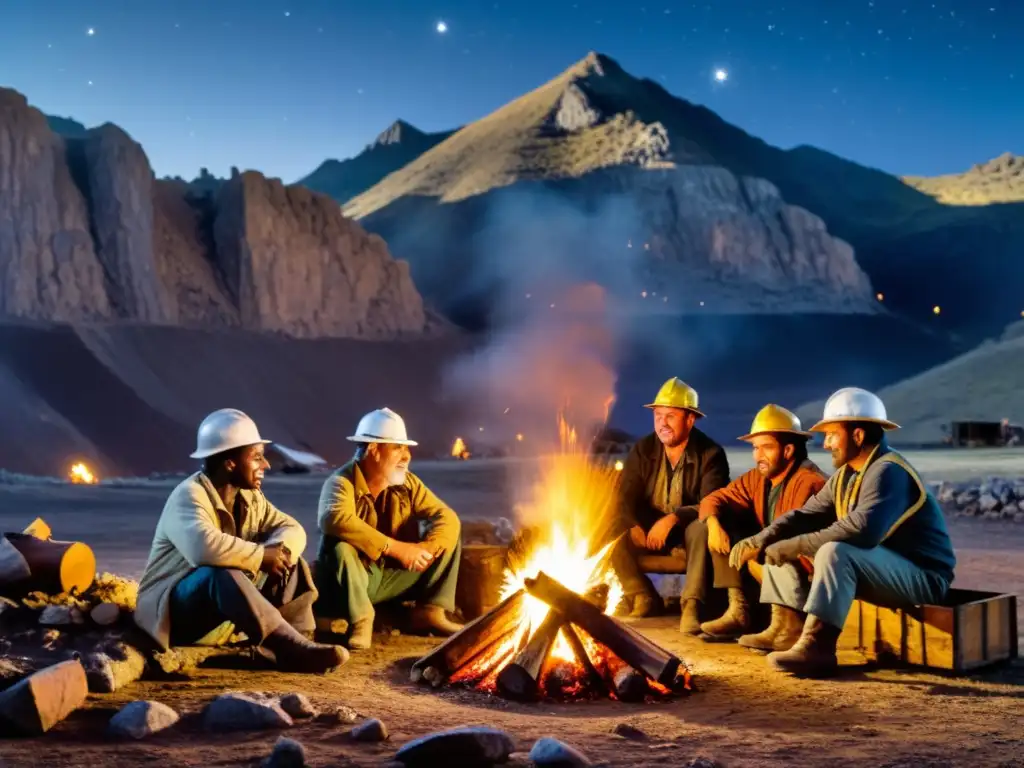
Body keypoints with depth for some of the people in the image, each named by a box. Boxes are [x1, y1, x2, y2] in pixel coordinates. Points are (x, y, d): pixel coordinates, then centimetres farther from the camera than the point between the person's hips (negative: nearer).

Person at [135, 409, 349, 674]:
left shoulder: (249, 497, 6)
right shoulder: (189, 495, -20)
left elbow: (292, 529, 6)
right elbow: (203, 546, -40)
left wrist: (278, 550, -18)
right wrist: (261, 555, -27)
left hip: (224, 619, 9)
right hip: (175, 610, -9)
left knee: (289, 564, -1)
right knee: (221, 574, -37)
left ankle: (302, 641, -20)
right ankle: (293, 650, -41)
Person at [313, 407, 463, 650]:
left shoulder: (407, 483, 0)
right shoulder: (342, 482, -18)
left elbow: (447, 517, -6)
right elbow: (336, 520, -40)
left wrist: (426, 548, -28)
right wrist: (395, 547, -39)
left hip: (395, 576, 5)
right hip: (353, 579, -5)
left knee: (449, 533, -4)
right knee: (340, 546, -36)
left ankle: (430, 612, -4)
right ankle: (361, 620, -22)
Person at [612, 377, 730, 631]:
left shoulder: (711, 454, -12)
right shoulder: (643, 450, -1)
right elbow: (624, 497, -3)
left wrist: (674, 518, -39)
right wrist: (635, 525, -25)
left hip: (687, 529, -4)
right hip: (648, 530, 4)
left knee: (702, 527, -37)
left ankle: (691, 605, -35)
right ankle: (641, 596, -2)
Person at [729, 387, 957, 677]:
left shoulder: (888, 472, -21)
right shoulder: (846, 475, 9)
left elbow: (862, 531, -36)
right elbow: (807, 514, 7)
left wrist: (792, 547, -29)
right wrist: (760, 541, -11)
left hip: (921, 576, -10)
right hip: (880, 570, 10)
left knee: (835, 552, -37)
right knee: (778, 547, 8)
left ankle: (816, 648, -35)